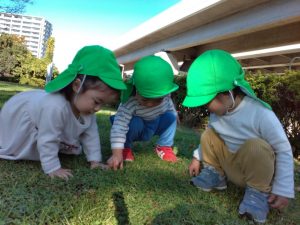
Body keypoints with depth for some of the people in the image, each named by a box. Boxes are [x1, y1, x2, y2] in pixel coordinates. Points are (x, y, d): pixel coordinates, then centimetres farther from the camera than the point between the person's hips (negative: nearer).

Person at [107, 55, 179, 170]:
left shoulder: (164, 94, -25)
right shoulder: (130, 103, -43)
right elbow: (119, 126, -47)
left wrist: (173, 114, 17)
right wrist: (117, 154, -53)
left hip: (156, 125, 5)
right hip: (136, 128, -4)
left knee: (171, 116, -16)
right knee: (134, 122, -35)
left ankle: (164, 147, 0)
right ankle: (126, 148, -9)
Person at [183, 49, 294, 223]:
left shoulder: (260, 114, -29)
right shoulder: (217, 111, -9)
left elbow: (284, 150, -22)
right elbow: (212, 138, 11)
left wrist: (283, 190, -23)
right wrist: (198, 157, 8)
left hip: (259, 169, -5)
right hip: (232, 168, 6)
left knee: (255, 146, -36)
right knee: (209, 135, -9)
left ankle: (259, 192, -13)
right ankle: (214, 174, 8)